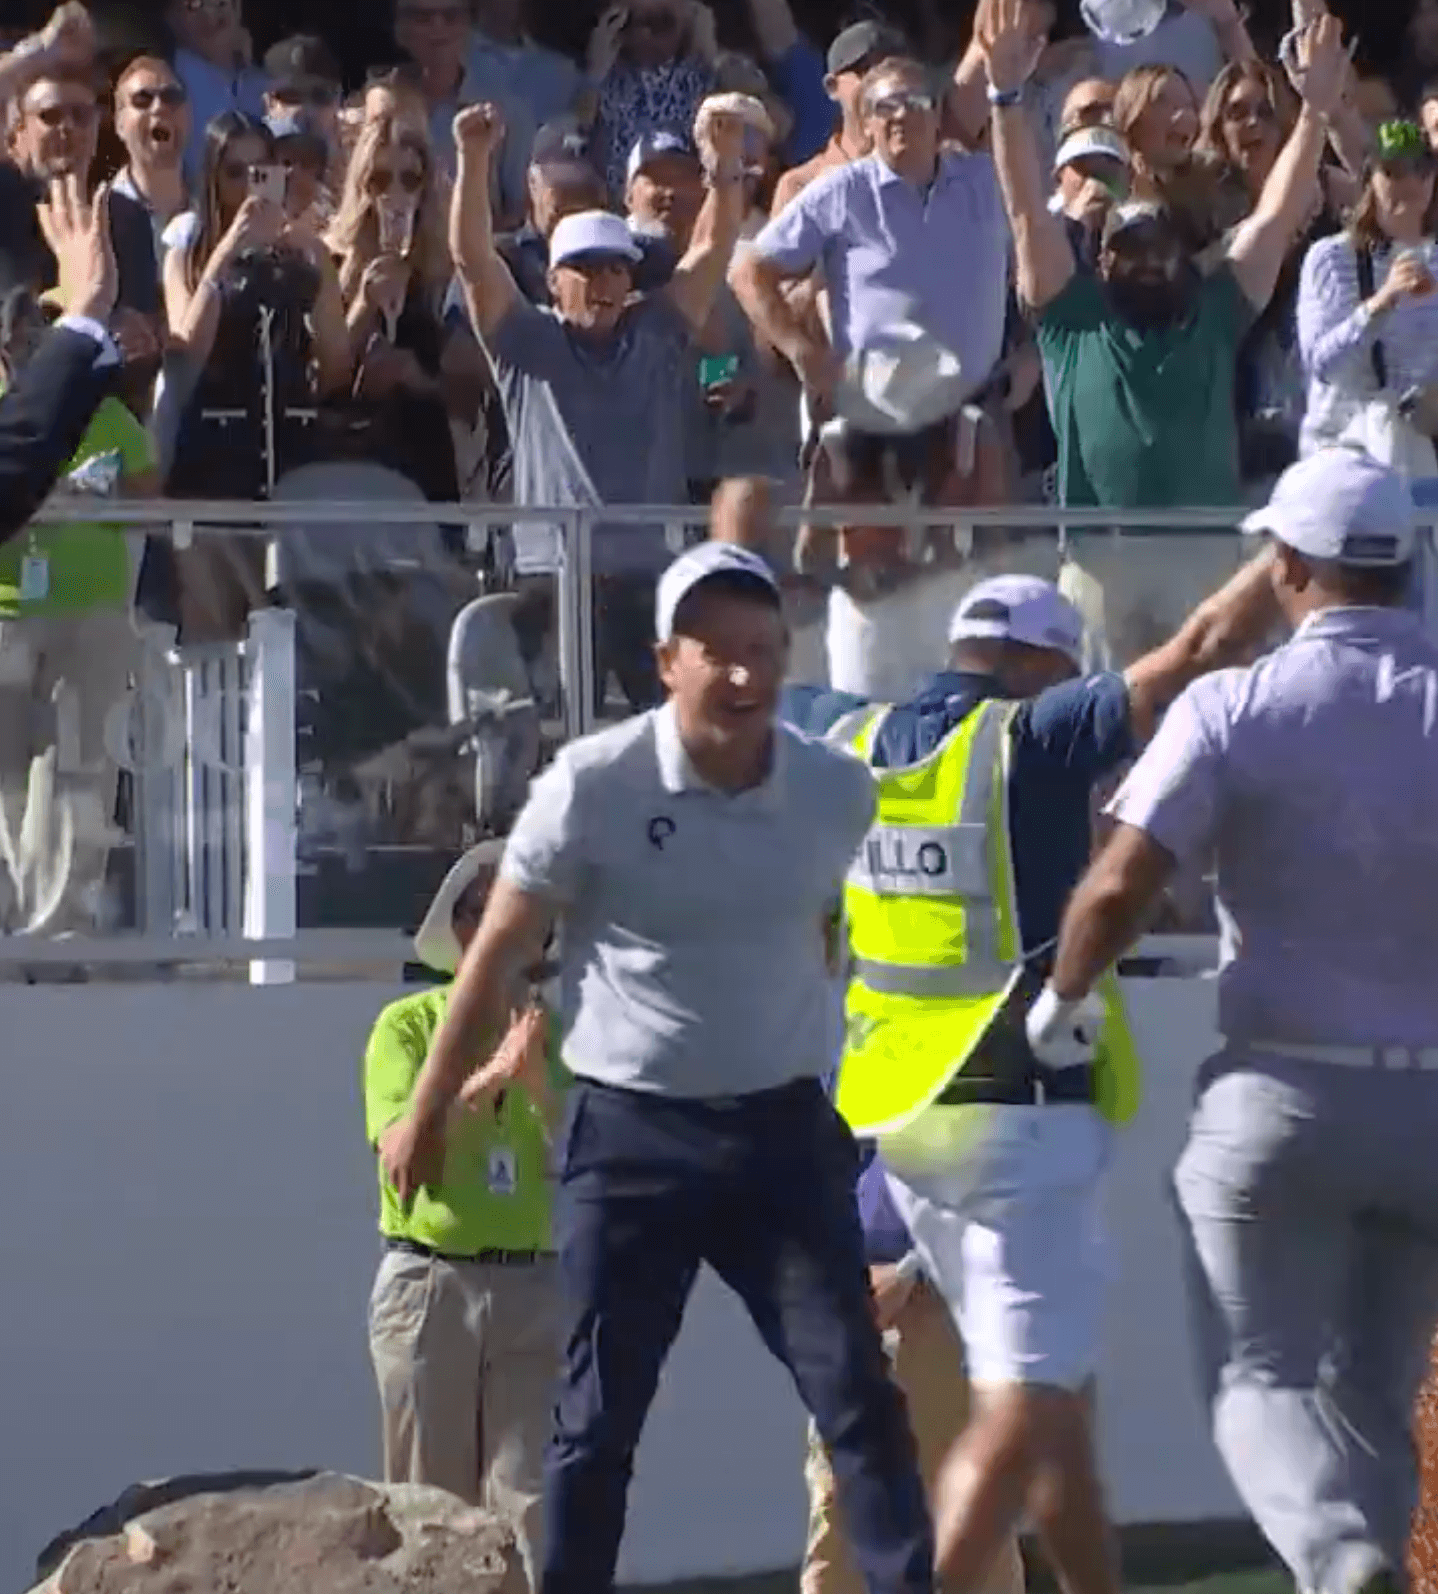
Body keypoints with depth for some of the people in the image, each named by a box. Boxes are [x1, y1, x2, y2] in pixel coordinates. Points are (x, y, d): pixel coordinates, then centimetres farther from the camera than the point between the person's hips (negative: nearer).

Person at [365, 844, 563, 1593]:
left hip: (532, 1286, 1)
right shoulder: (407, 1024, 2)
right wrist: (489, 1075, -20)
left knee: (532, 1500, -7)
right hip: (428, 1284, -1)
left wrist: (538, 1081, -16)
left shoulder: (555, 1032, 7)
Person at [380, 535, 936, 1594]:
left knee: (859, 1394, -2)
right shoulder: (595, 786, -12)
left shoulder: (839, 792, -3)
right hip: (629, 1133, -2)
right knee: (598, 1422, 3)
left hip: (783, 1126, 2)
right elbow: (498, 954, -2)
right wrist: (427, 1113, 4)